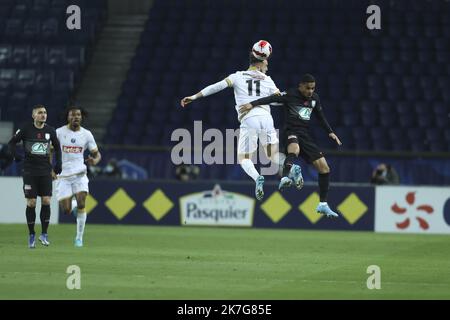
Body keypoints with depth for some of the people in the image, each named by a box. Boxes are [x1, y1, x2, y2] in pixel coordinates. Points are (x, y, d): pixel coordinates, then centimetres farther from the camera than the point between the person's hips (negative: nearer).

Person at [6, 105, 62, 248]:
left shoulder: (50, 131, 5)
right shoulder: (26, 129, -4)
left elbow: (57, 147, 20)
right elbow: (12, 142, 4)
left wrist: (58, 163, 11)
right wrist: (14, 154, -14)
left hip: (45, 171, 2)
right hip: (29, 171, -2)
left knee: (46, 201, -6)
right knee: (31, 203, -3)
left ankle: (44, 234, 4)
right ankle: (31, 235, 8)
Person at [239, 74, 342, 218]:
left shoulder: (314, 98, 13)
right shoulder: (291, 95, -6)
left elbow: (320, 116, 27)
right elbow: (272, 99, -16)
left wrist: (330, 132, 21)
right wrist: (253, 104, -26)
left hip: (305, 136, 7)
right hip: (291, 132, -7)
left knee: (324, 167, 2)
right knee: (294, 149, -43)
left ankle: (323, 205, 11)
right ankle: (285, 178, -64)